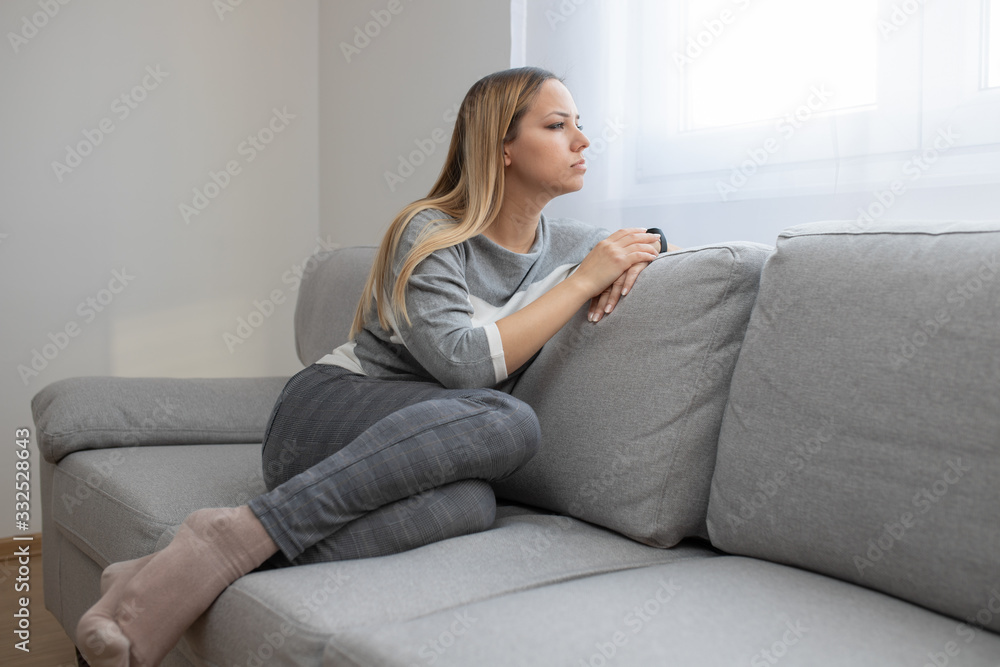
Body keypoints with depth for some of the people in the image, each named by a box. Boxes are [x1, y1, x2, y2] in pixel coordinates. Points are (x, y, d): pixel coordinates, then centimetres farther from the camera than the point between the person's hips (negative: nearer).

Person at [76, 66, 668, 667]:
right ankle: (236, 537, -35)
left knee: (469, 503, -36)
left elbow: (651, 243, 29)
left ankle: (192, 574, -38)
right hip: (326, 414, -4)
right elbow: (462, 362, -19)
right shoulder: (430, 233, -6)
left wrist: (627, 260, 4)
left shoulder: (569, 245, 12)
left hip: (423, 452, 4)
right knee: (508, 421, -36)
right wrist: (581, 281, -13)